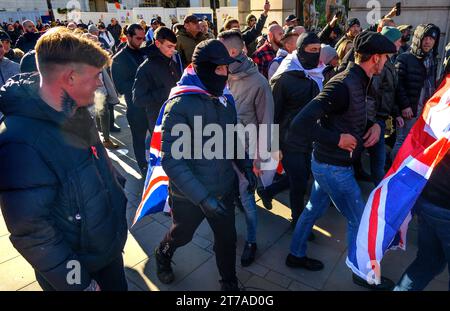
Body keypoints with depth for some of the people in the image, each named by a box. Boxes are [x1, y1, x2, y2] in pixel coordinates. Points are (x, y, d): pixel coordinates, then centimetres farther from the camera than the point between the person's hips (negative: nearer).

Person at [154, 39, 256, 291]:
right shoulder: (180, 105, -21)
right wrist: (201, 196, -30)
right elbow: (172, 160, -25)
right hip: (189, 196, -4)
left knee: (227, 238, 17)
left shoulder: (225, 101, 0)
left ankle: (230, 281, 44)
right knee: (182, 236, 21)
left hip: (224, 189, 5)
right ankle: (163, 256, 56)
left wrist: (246, 166, -1)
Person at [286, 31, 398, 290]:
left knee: (314, 209, 20)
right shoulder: (343, 85, -25)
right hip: (335, 167, -9)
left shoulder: (357, 82, 6)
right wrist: (337, 139, -25)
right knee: (360, 220, 9)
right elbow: (301, 122, -33)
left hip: (327, 163, 9)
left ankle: (296, 255, 39)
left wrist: (374, 125, 0)